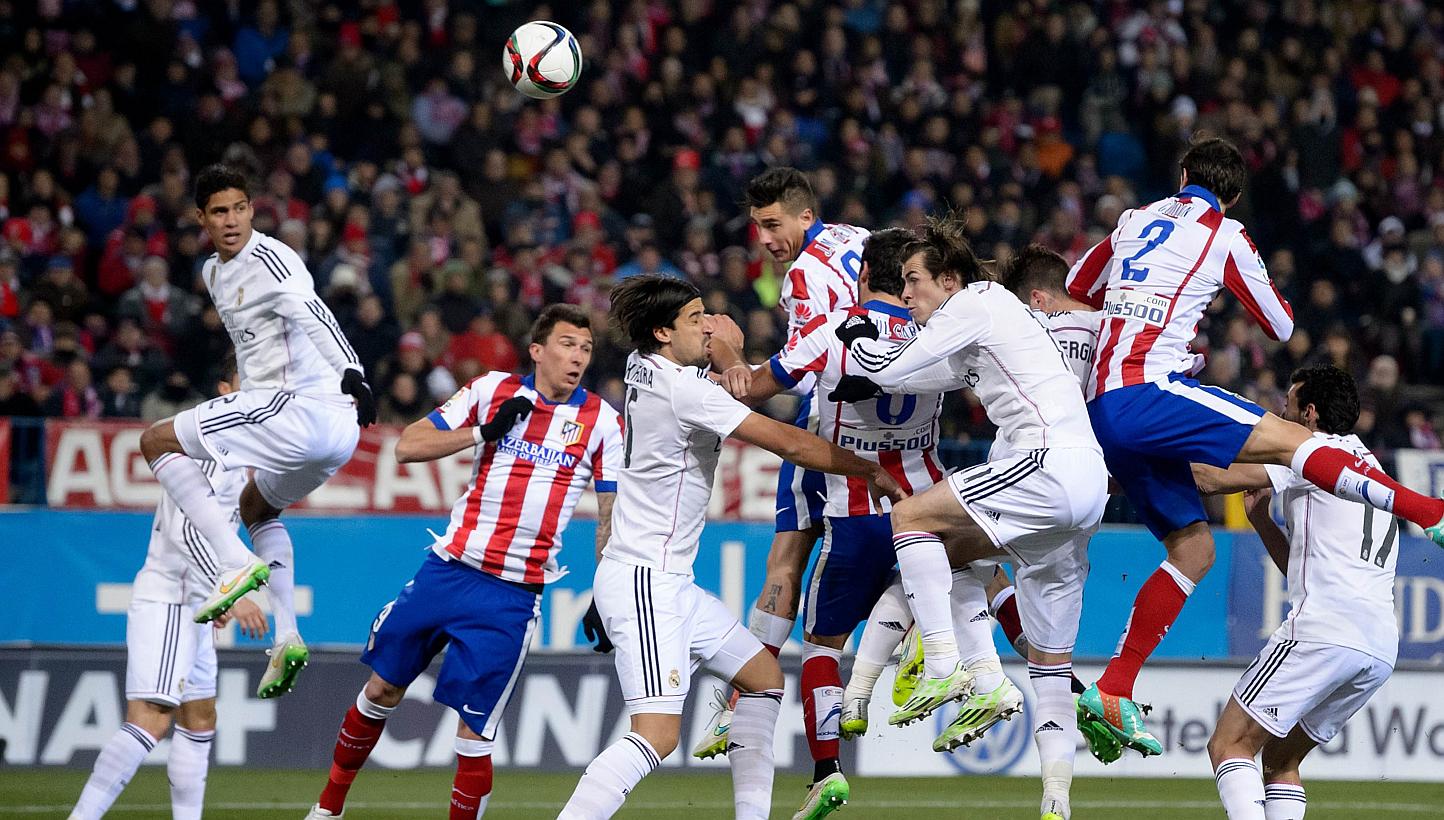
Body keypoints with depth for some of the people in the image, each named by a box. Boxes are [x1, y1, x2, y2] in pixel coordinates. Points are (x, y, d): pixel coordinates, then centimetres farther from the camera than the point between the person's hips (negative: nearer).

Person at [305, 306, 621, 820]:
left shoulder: (602, 421, 0)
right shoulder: (493, 390, 3)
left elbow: (613, 514, 5)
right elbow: (408, 446, 0)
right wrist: (485, 432, -11)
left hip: (513, 597, -2)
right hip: (447, 569, 2)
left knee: (473, 731, -9)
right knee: (382, 689, 12)